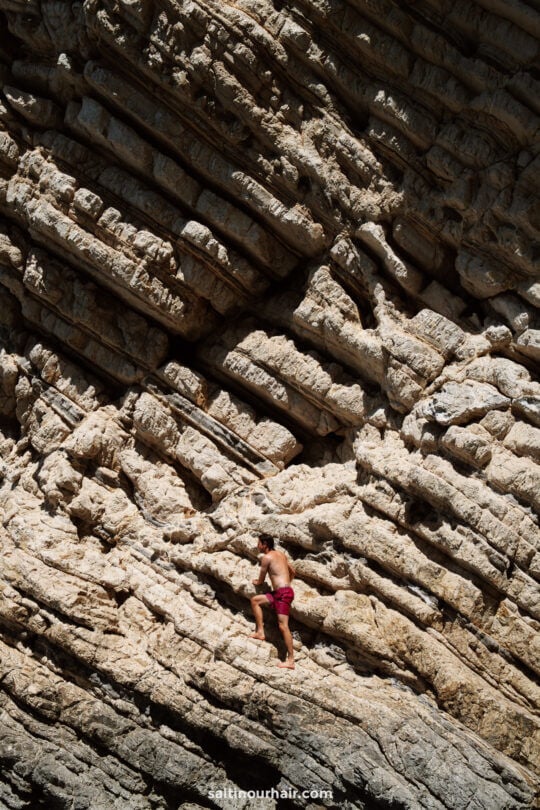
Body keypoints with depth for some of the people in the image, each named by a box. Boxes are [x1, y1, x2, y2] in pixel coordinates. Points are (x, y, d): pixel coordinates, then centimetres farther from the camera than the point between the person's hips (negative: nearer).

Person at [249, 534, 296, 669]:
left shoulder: (267, 557, -5)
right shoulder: (280, 554, 18)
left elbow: (261, 580, 4)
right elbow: (292, 572, 27)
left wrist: (256, 582, 26)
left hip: (283, 593, -9)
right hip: (285, 590, 9)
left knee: (283, 626, -12)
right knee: (255, 600, 17)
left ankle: (290, 660, -14)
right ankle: (260, 631, 13)